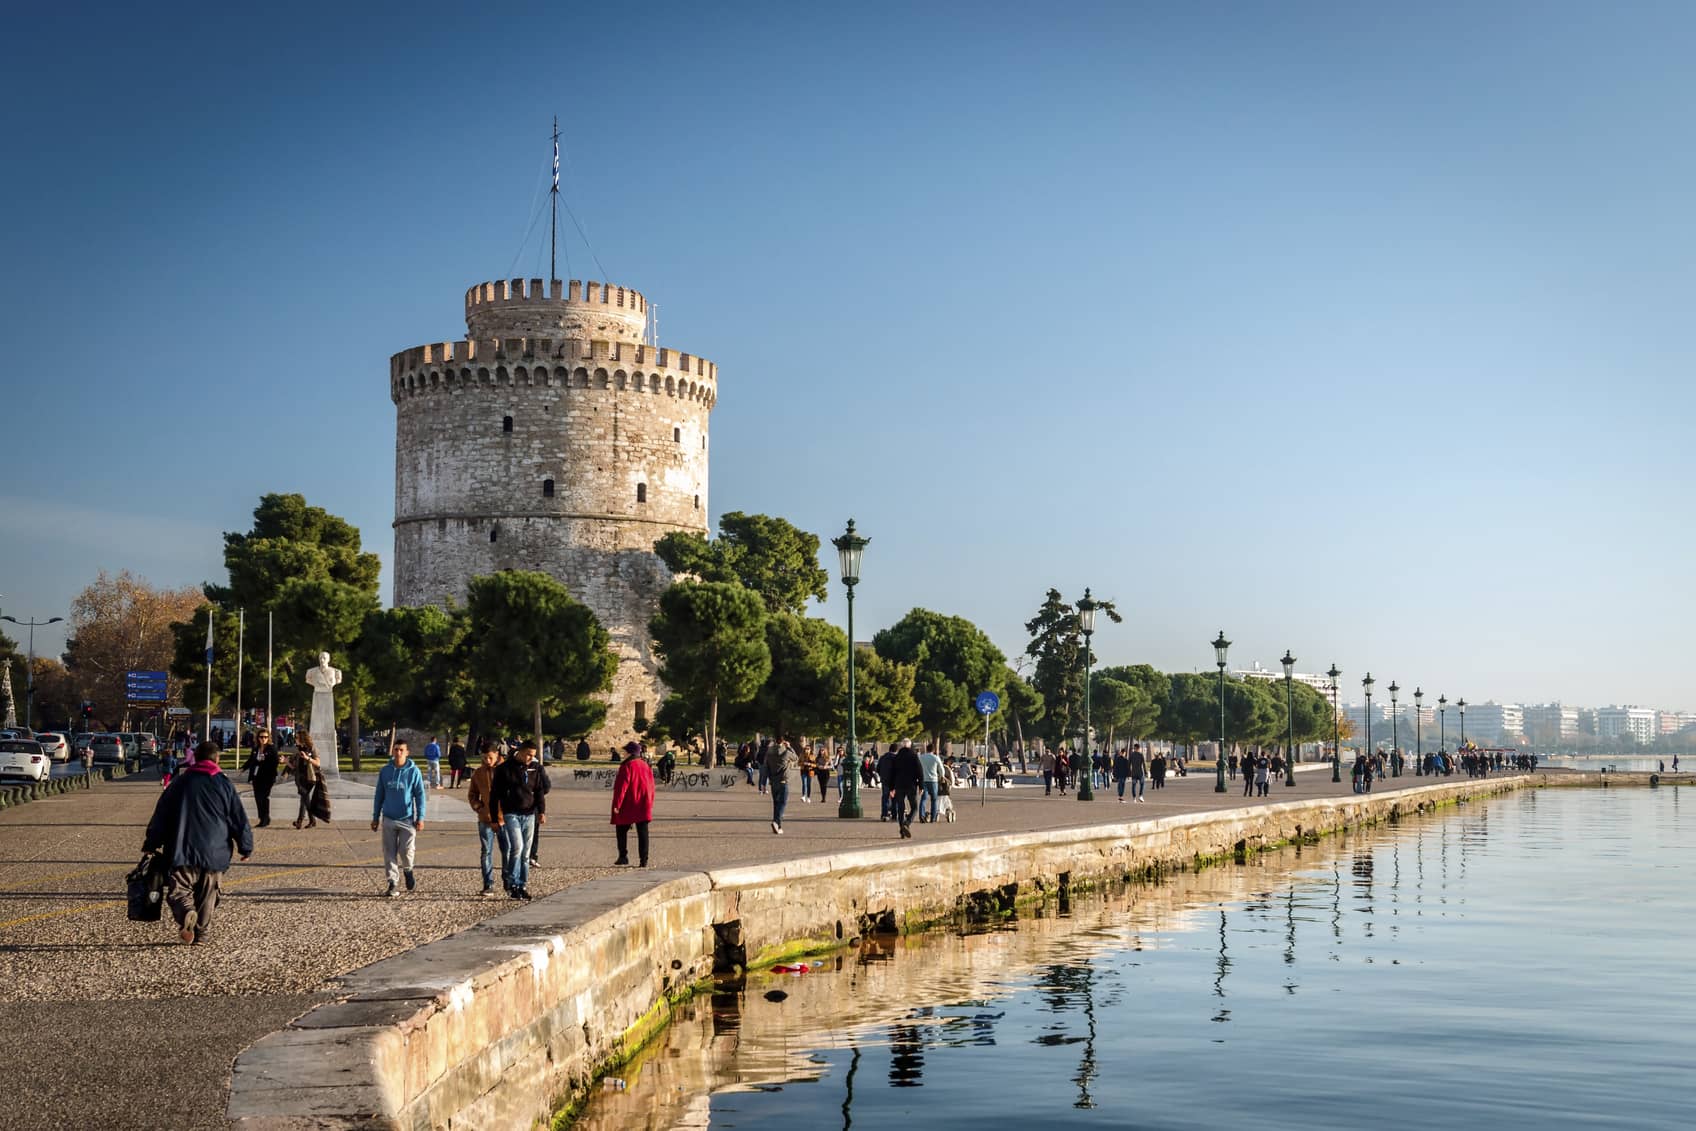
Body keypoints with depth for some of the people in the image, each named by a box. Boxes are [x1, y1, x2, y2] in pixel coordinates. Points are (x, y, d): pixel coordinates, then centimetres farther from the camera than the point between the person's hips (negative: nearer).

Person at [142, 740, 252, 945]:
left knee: (179, 890, 0)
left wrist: (151, 845, 16)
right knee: (208, 895, 12)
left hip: (183, 852, 0)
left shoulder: (180, 782, 7)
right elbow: (239, 818, 2)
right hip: (215, 853, 0)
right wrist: (246, 847, 11)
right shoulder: (224, 784, 1)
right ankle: (201, 933, 11)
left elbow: (160, 816, 9)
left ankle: (186, 913, -29)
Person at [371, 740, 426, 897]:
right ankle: (393, 884, 8)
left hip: (407, 819, -2)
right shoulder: (385, 771, 4)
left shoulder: (413, 772, -3)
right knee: (389, 853, 2)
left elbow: (420, 795, -2)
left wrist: (420, 818, -8)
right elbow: (379, 795, 11)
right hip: (388, 819, 2)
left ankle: (408, 871, 25)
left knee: (406, 851, -6)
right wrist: (375, 817, 10)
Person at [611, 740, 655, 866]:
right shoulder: (646, 766, 9)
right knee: (642, 832, 3)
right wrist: (650, 804, 18)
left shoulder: (627, 766, -12)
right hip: (644, 806, 5)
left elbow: (621, 786, -16)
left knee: (621, 830, 11)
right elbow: (651, 786, 12)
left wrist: (617, 804, -12)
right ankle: (643, 860, -1)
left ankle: (623, 856, 9)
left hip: (628, 806, -5)